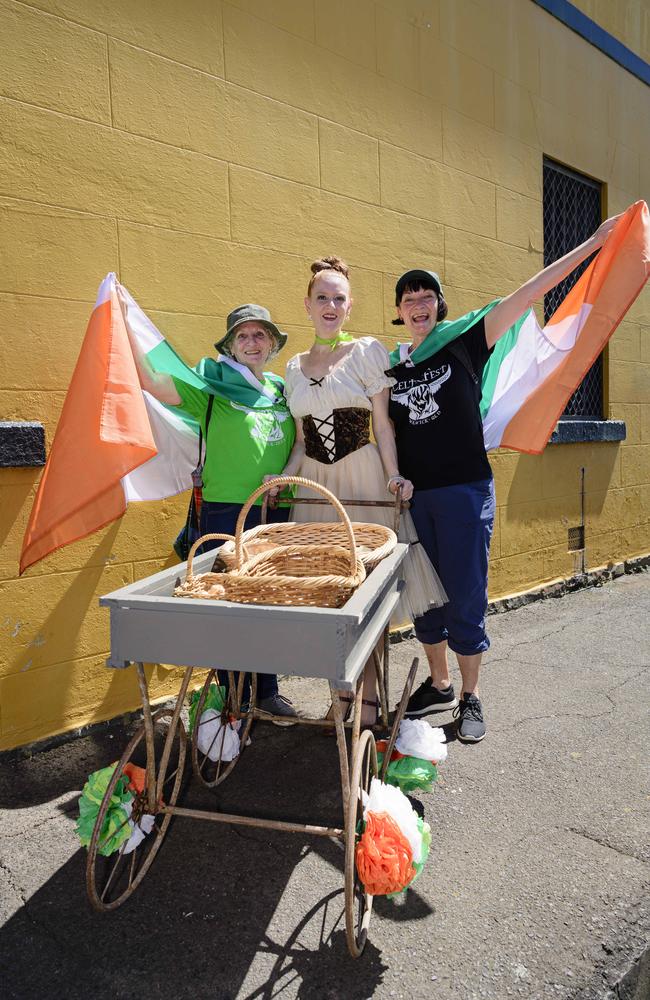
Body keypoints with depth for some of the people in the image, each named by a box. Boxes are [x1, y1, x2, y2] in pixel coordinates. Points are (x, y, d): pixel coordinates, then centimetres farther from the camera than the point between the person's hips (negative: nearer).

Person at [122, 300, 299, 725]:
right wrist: (124, 325, -20)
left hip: (277, 511, 5)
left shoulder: (282, 388, 13)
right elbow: (153, 381, -15)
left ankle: (268, 690, 28)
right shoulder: (214, 381, -2)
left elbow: (299, 444, 21)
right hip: (227, 510, -5)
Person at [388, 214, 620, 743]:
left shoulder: (466, 342, -1)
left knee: (466, 596, 1)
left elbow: (533, 290, -4)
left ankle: (471, 697, 21)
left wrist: (595, 242, -6)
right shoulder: (390, 365, 8)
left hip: (465, 490, -3)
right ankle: (439, 686, 31)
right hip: (413, 495, 4)